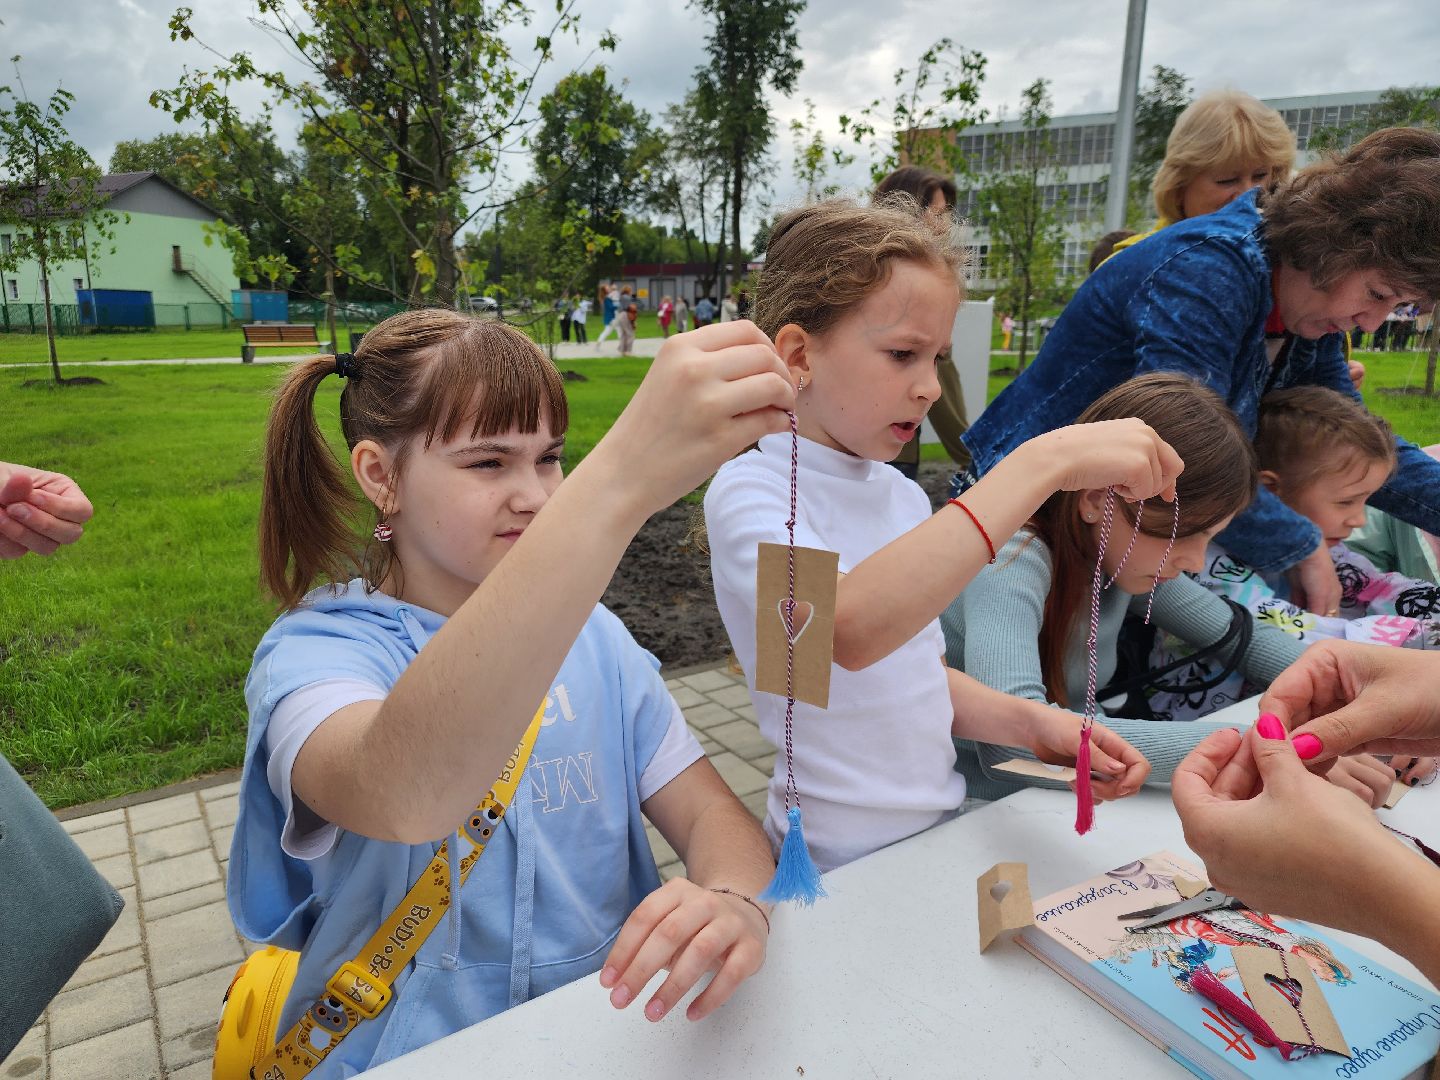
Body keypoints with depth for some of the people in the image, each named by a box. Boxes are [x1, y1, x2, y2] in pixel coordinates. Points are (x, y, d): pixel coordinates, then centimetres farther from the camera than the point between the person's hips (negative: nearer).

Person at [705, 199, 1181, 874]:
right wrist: (1041, 463, -34)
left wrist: (1030, 722, -2)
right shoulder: (749, 493, -14)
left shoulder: (902, 494, 8)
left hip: (945, 823, 5)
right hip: (839, 863, -5)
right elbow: (848, 629, -35)